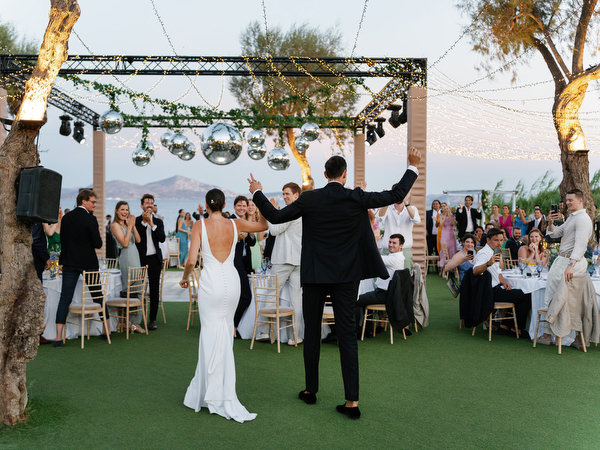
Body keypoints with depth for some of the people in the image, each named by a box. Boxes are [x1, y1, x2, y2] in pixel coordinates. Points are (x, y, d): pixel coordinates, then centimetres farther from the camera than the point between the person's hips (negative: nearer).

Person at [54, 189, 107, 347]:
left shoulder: (66, 217, 4)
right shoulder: (90, 219, -12)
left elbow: (62, 239, 10)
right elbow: (98, 244, -13)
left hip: (69, 263, 4)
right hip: (88, 263, -3)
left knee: (65, 298, 2)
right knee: (98, 296, 11)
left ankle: (59, 337, -3)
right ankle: (107, 330, 21)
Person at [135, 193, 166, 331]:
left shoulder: (158, 222, 10)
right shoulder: (136, 221, 3)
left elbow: (162, 238, -4)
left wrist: (152, 224, -12)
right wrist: (144, 222, -15)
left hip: (155, 259, 2)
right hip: (140, 259, -2)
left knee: (154, 291, 4)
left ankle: (152, 320, 11)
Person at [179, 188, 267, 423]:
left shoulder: (200, 225, -5)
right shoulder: (235, 224, 3)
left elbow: (191, 260, -11)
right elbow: (263, 225, 19)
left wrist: (185, 278, 8)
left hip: (210, 282, -3)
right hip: (231, 281, 3)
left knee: (213, 335, 4)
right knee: (225, 332, 16)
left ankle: (217, 396, 9)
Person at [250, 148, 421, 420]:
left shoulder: (309, 199, -6)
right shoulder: (356, 198, -6)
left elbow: (276, 216, 0)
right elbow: (395, 195, 1)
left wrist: (257, 193, 15)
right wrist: (412, 167, 15)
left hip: (314, 276, 0)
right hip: (346, 277, 0)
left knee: (312, 332, 13)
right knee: (347, 335, 3)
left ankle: (311, 390, 26)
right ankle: (352, 401, 2)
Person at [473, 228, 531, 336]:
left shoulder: (493, 252, 16)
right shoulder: (483, 253, -16)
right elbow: (475, 271, -35)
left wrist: (504, 282, 4)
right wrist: (488, 264, -52)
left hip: (496, 288, 10)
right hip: (491, 292, -10)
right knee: (527, 296, -9)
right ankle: (518, 328, 3)